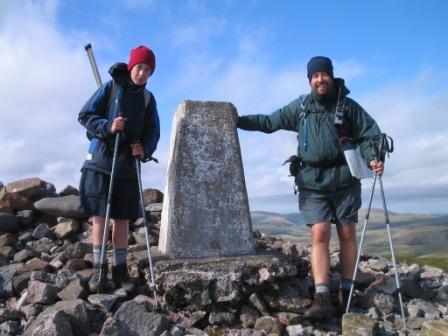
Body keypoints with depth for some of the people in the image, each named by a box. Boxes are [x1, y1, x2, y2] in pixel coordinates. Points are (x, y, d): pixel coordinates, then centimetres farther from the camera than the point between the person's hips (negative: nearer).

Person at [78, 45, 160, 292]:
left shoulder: (148, 98, 11)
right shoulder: (110, 87, 2)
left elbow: (153, 131, 8)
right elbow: (85, 115, 0)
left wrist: (145, 149, -12)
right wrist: (107, 126, -18)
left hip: (128, 164, 3)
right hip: (101, 160, -2)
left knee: (122, 218, 5)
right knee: (99, 215, -1)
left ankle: (120, 268, 14)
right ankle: (99, 267, 11)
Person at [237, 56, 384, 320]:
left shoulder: (348, 106, 4)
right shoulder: (300, 107, 9)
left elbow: (370, 134, 2)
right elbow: (269, 122, 15)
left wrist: (373, 158, -17)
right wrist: (238, 120, 10)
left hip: (344, 180, 0)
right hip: (313, 181, 0)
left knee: (347, 235, 5)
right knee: (319, 234, -8)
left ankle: (347, 294, 18)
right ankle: (322, 299, -8)